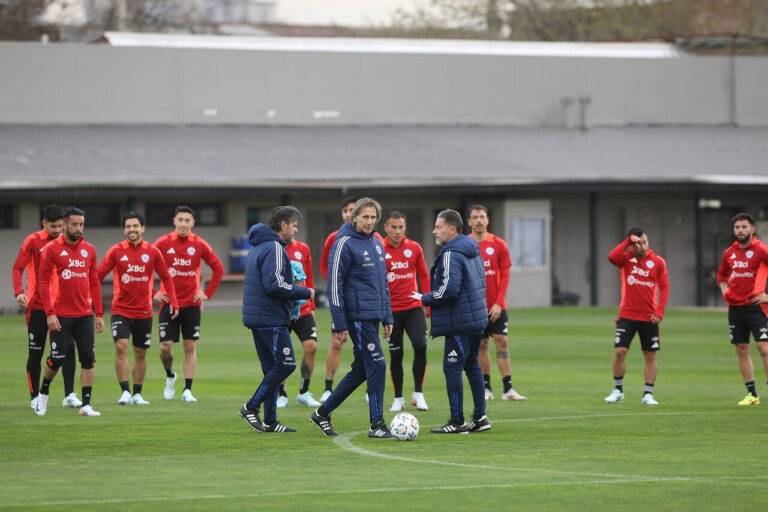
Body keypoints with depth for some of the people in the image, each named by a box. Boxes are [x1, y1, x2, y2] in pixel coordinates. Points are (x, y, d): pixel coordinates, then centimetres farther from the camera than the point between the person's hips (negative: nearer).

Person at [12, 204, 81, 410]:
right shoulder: (33, 241, -3)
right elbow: (18, 268, -4)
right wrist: (19, 292, -18)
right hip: (37, 306, -3)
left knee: (68, 349, -8)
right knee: (36, 353, 4)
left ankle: (69, 395, -6)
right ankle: (35, 397, 14)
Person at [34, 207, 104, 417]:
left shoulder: (89, 250, 10)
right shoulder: (52, 249, -4)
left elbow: (94, 282, 14)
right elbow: (43, 282, -5)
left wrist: (99, 314, 11)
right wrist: (49, 313, -13)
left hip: (85, 314, 4)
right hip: (61, 316, -4)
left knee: (88, 358, -3)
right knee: (58, 358, -3)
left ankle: (86, 405, 0)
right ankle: (43, 393, 24)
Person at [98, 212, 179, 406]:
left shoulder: (152, 252, 2)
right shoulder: (116, 251, -2)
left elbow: (166, 277, 10)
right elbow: (99, 275, -2)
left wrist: (173, 302, 2)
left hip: (144, 311, 2)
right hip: (121, 309, -2)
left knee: (140, 353, 8)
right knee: (121, 346, -17)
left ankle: (137, 394, 19)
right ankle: (125, 392, -16)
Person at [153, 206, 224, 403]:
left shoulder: (199, 245, 1)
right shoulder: (163, 243, -2)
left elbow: (218, 268, 12)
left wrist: (208, 293, 4)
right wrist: (152, 294, -3)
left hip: (191, 303, 1)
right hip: (168, 303, -1)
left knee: (190, 346, -2)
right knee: (166, 346, -6)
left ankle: (187, 390, 2)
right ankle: (170, 376, 24)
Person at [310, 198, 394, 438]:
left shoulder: (376, 244, 14)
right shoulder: (345, 244, -10)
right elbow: (335, 283, -12)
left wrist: (387, 317, 17)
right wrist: (339, 324, -14)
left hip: (373, 316, 8)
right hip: (357, 316, -8)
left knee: (361, 370, 11)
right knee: (377, 365, -10)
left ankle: (323, 412, 22)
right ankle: (377, 425, -4)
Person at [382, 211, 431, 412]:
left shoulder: (414, 248, 4)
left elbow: (424, 275, 14)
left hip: (413, 307, 1)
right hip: (391, 310, -1)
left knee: (420, 346, -15)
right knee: (396, 354, 3)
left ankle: (418, 394, -3)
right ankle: (398, 399, 16)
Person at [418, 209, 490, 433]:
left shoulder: (451, 255, -16)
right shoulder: (473, 251, 14)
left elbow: (449, 289, -24)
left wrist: (425, 299, -10)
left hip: (459, 322, -10)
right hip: (477, 317, 10)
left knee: (452, 368, -5)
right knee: (472, 366, 16)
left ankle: (457, 421, -4)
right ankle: (480, 417, 18)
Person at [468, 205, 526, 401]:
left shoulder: (498, 245, 1)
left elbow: (505, 275, 1)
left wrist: (498, 303, -7)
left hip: (496, 306, 0)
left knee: (502, 342, -5)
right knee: (481, 345, 2)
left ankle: (508, 389, -6)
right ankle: (486, 387, 10)